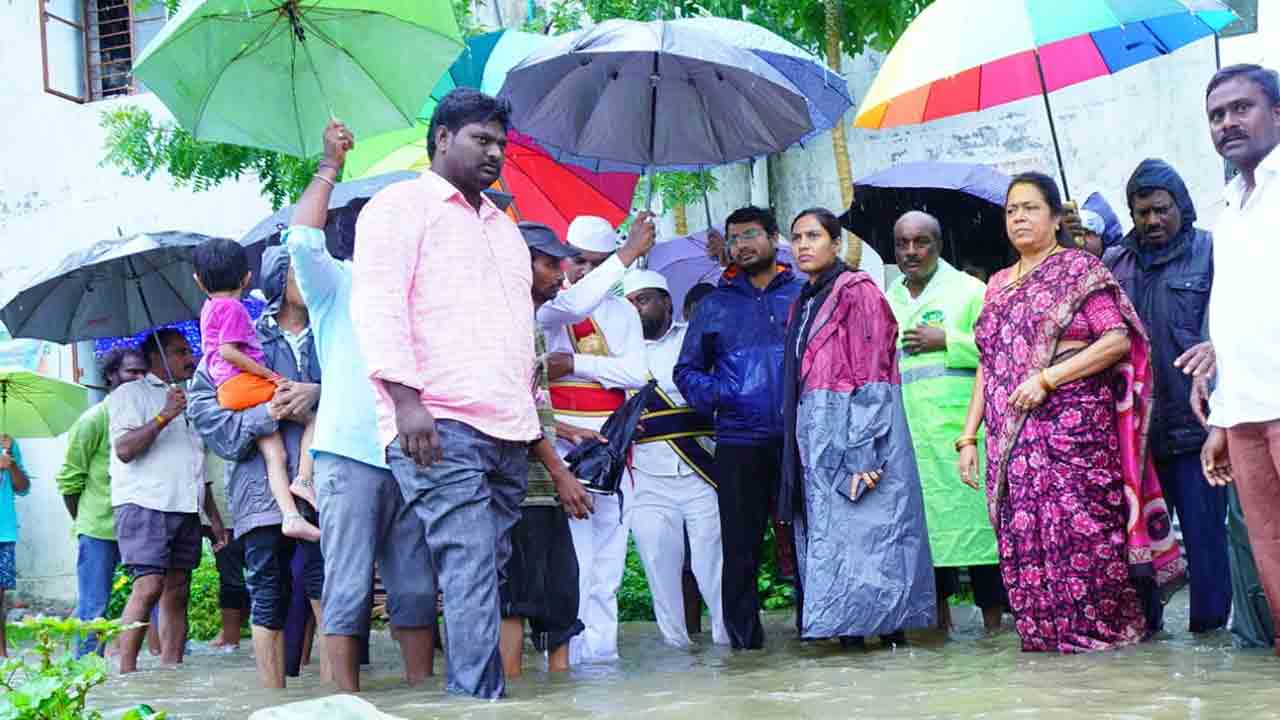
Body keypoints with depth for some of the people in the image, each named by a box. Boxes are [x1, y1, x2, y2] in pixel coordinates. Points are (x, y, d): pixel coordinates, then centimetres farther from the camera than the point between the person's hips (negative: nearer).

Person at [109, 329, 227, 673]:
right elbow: (124, 449, -11)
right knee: (148, 587, -18)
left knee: (177, 593, 2)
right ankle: (126, 674, -16)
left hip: (186, 509, 7)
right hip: (145, 505, -7)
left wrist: (215, 518, 22)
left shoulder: (188, 401, 26)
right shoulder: (131, 393, 4)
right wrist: (163, 417, -19)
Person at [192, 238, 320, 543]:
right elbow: (228, 351, -15)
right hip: (244, 384, -8)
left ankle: (291, 516, -12)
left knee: (275, 455, 0)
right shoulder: (232, 307, -5)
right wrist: (271, 375, -13)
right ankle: (304, 479, -16)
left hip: (228, 391, 8)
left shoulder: (209, 308, 21)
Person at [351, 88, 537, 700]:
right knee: (471, 571, -15)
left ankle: (469, 700, 8)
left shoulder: (502, 225, 28)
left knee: (484, 574, 5)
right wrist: (406, 397, -18)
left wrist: (530, 408, 22)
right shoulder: (402, 205, 3)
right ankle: (482, 699, -17)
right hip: (439, 424, -8)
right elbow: (378, 303, -8)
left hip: (508, 431, 8)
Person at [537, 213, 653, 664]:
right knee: (572, 556, -13)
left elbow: (635, 373, -1)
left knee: (608, 555, 8)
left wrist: (574, 364, -11)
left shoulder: (621, 310, 13)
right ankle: (567, 655, -11)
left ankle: (602, 650, 15)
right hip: (562, 438, -5)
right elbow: (573, 306, -25)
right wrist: (628, 255, -24)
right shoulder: (547, 303, 0)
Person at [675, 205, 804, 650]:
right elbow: (686, 370, 15)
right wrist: (714, 394, -4)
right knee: (740, 546, 2)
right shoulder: (716, 304, 14)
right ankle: (744, 637, 9)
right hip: (739, 442, 1)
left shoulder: (803, 295, 10)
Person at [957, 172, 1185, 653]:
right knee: (1023, 539, 2)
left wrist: (1047, 378, -16)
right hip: (1011, 439, 6)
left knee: (1079, 529, -10)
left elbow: (1118, 341, -9)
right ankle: (1041, 633, 8)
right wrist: (968, 436, 10)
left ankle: (1097, 628, -1)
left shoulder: (1079, 269, 2)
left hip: (1073, 428, -6)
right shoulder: (998, 285, 20)